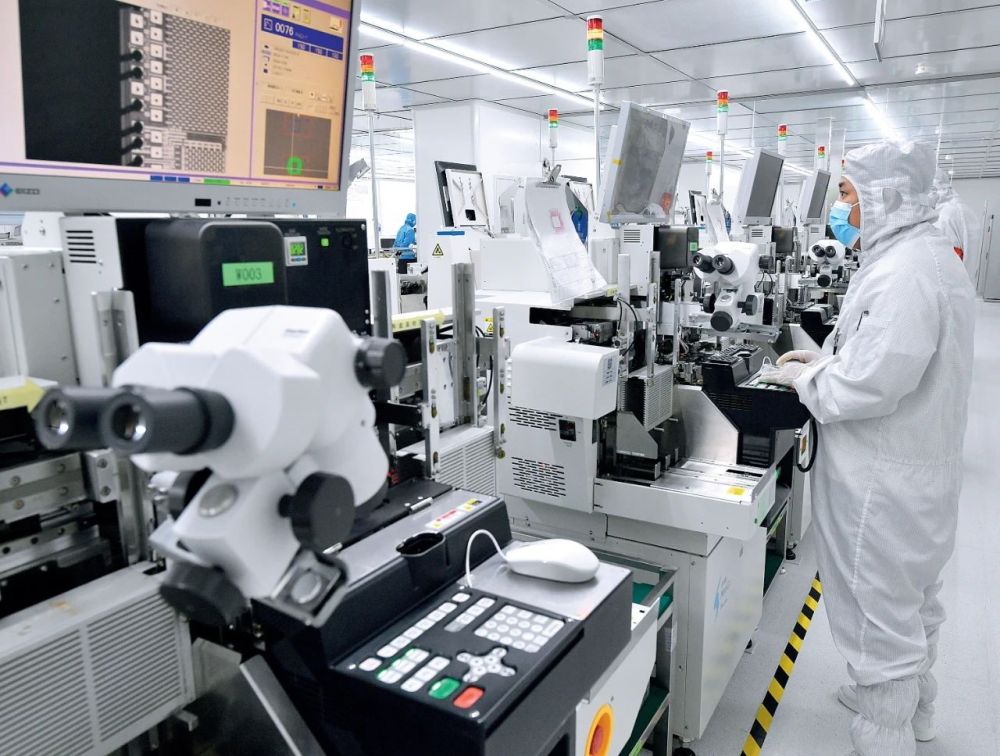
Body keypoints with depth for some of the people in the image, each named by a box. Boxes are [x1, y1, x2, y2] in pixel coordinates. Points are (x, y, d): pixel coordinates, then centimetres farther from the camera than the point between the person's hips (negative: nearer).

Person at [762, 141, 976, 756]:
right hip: (919, 466, 11)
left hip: (886, 480, -11)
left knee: (880, 612, 5)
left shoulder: (903, 272, -26)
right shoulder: (931, 255, 8)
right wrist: (829, 360, 10)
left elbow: (870, 385, -30)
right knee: (912, 594, 26)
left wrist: (805, 380, -13)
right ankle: (913, 702, 47)